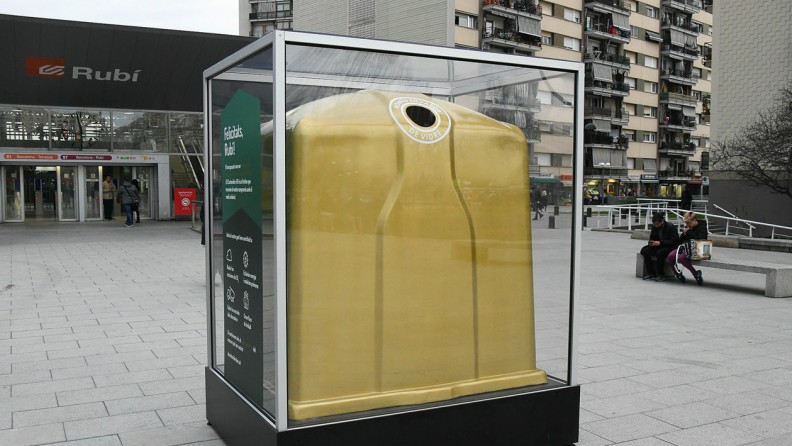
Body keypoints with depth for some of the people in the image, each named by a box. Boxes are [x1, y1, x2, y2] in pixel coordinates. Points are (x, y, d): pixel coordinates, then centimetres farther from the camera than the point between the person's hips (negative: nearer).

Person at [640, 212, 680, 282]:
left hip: (670, 247, -7)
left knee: (659, 253, -37)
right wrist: (651, 242, -10)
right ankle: (650, 274, -11)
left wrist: (660, 243, -28)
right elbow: (652, 237, 16)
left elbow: (674, 241, -20)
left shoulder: (671, 227, -16)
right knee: (644, 250, -17)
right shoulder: (654, 227, 1)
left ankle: (660, 275, -20)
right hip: (658, 246, 7)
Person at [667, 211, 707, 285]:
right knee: (670, 256, -18)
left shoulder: (702, 228, -7)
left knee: (681, 257, -34)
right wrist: (684, 234, -2)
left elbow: (700, 240, -25)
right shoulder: (688, 227, 12)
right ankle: (677, 273, 1)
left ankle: (696, 273, -17)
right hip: (685, 247, 7)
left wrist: (689, 232, -20)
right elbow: (680, 240, 19)